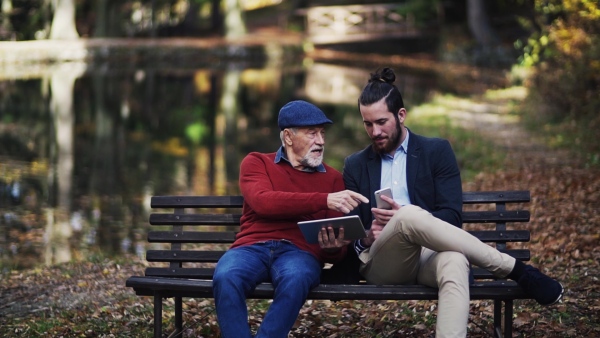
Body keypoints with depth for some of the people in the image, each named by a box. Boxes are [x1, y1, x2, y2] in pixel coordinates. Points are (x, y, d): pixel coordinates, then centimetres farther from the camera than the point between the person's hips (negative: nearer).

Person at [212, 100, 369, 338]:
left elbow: (339, 243, 12)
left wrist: (333, 248, -16)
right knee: (226, 277, -35)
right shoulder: (257, 163, 14)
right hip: (252, 247, 0)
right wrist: (325, 200, -18)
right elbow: (263, 202, -9)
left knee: (295, 279, -37)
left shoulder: (333, 178, 18)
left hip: (300, 252, 0)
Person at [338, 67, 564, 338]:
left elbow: (452, 217, 1)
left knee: (455, 262, -41)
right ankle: (516, 270, -26)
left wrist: (403, 217, -17)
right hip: (380, 263, 1)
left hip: (430, 255, -1)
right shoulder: (355, 165, 16)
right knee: (411, 216, -35)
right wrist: (366, 237, -11)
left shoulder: (437, 151, 10)